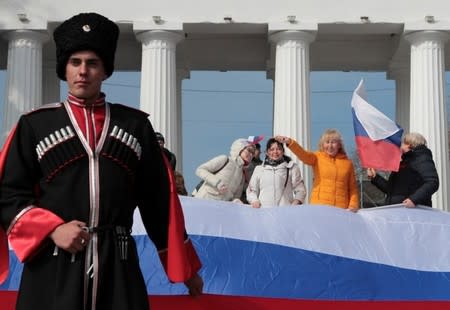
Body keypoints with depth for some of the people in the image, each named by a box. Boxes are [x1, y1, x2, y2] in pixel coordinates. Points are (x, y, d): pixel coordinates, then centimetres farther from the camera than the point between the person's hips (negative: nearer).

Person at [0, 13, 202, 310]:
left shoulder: (136, 124, 9)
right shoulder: (34, 125, 5)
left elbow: (159, 199, 11)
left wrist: (184, 266, 12)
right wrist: (52, 229, -12)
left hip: (118, 265, 1)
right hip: (52, 267, -1)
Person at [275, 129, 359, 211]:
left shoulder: (348, 163, 10)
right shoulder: (317, 157, 5)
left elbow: (353, 187, 13)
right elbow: (303, 154, -15)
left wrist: (353, 205, -2)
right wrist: (290, 142, -34)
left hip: (341, 209, 2)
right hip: (319, 206, -1)